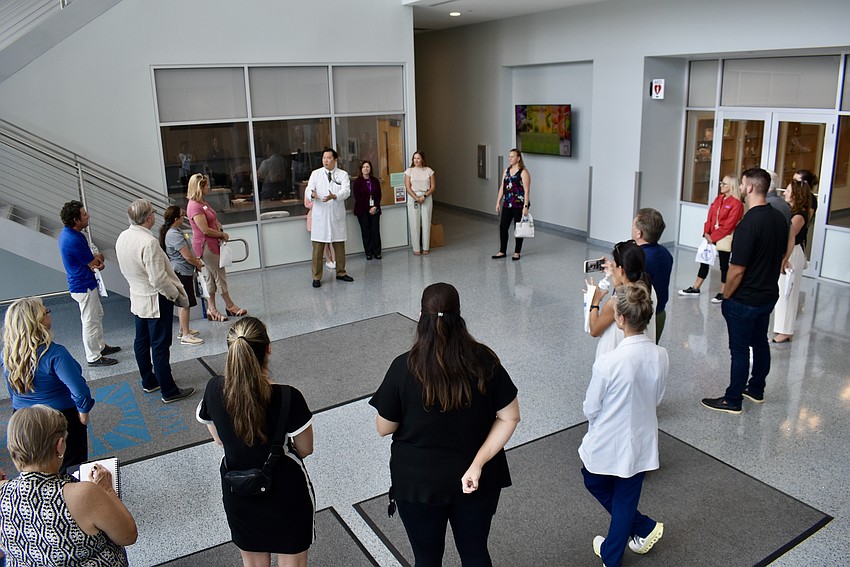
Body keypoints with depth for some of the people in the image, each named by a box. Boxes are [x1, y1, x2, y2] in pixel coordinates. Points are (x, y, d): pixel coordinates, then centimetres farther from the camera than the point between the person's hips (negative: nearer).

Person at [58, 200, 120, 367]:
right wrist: (99, 257, 3)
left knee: (98, 315, 24)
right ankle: (93, 357, 15)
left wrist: (97, 260, -12)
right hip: (84, 287, -10)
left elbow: (91, 258, 9)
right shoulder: (73, 240, -28)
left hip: (85, 283, 10)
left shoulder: (68, 234, 4)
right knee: (90, 322, 2)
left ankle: (100, 346, 39)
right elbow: (94, 262, -19)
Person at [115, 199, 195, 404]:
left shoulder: (122, 238, -2)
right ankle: (169, 391, 9)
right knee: (160, 346, -1)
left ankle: (148, 381, 36)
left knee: (142, 341, 19)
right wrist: (178, 296, -12)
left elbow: (126, 268, 10)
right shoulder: (149, 242, -28)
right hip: (156, 300, -8)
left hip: (137, 298, 9)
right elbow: (159, 279, -26)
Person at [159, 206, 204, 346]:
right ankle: (185, 336, 0)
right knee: (185, 304, -5)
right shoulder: (174, 235, -23)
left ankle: (183, 330, 31)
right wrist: (198, 264, -5)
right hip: (182, 272, -11)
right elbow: (187, 256, -23)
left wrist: (196, 260, 5)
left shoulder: (177, 231, 9)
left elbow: (188, 251, 20)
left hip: (182, 272, 11)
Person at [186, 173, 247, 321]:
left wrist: (220, 232, 0)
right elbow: (205, 230, -22)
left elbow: (213, 220, 20)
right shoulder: (194, 206, -21)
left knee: (211, 277, 13)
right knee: (219, 275, 2)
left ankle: (211, 310, 20)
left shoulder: (202, 202, 10)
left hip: (211, 244, 10)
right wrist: (222, 234, -9)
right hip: (205, 246, -10)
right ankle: (230, 305, 15)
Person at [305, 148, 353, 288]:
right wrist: (312, 194, -31)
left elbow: (346, 191, -13)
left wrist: (334, 196, -34)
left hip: (336, 216, 1)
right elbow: (308, 190, -5)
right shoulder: (315, 174, 5)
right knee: (318, 247, 0)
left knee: (339, 246, 10)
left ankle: (341, 273, 26)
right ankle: (316, 277, 8)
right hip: (320, 216, -1)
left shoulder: (343, 175, 3)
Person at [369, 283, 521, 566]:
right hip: (478, 482, 2)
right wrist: (478, 463, -13)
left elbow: (384, 428, -10)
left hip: (418, 482, -2)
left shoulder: (404, 368, -19)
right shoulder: (484, 360, -13)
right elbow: (509, 417, -11)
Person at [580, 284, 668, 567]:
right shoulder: (661, 356, -14)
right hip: (641, 444, 4)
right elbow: (656, 398, 3)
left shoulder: (608, 362, -30)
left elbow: (590, 409, -16)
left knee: (596, 484, 26)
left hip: (606, 445, -4)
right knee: (626, 500, 21)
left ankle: (643, 527, 36)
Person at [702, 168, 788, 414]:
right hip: (769, 295, 9)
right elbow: (781, 256, 12)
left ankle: (732, 400, 14)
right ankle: (756, 390, 37)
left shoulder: (748, 224, -26)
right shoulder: (780, 218, 1)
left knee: (739, 350, 2)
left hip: (744, 300, -9)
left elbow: (737, 269, -24)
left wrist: (726, 296, -10)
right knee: (760, 343, 21)